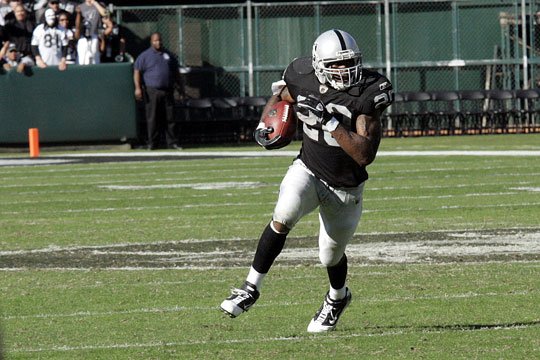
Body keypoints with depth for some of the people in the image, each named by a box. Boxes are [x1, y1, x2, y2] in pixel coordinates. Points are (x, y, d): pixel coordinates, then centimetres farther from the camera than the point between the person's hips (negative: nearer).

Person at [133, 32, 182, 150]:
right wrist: (138, 87, -13)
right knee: (153, 119, -3)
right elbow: (137, 71, -2)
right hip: (152, 91, -4)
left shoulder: (168, 55, 17)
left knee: (170, 118, 2)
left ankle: (172, 142, 5)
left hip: (168, 91, 4)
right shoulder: (145, 56, 3)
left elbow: (176, 72, 24)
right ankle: (153, 143, 1)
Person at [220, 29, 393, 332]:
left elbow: (365, 155, -30)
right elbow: (281, 97, 14)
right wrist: (265, 124, -6)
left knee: (331, 256, 13)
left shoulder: (366, 96, -24)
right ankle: (252, 288, -16)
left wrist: (330, 121, -36)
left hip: (344, 189, -2)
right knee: (283, 218, -28)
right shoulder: (305, 81, -12)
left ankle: (337, 298, 48)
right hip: (308, 171, 2)